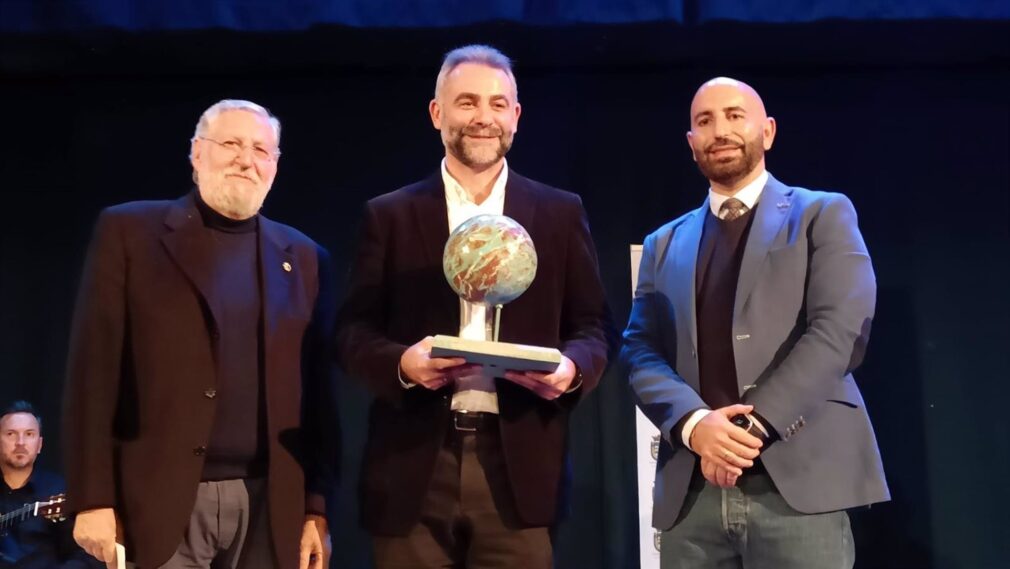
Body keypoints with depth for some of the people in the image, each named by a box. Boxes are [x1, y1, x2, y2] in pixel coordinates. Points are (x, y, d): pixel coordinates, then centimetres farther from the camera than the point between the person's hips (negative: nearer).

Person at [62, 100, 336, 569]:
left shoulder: (303, 258, 11)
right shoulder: (130, 232, 3)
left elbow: (316, 391, 10)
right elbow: (94, 371, -1)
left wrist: (317, 506, 5)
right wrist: (93, 498, -7)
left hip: (269, 508, 3)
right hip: (162, 502, -2)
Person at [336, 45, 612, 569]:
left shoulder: (560, 213, 11)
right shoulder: (389, 215, 8)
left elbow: (593, 326, 9)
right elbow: (352, 332, 5)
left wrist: (573, 367, -13)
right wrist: (402, 362, -16)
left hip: (518, 467, 0)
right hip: (414, 469, 0)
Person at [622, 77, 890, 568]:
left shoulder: (823, 215, 8)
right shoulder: (665, 244, 18)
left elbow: (840, 331, -6)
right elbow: (641, 352, 8)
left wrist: (752, 427, -14)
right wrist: (693, 424, -12)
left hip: (798, 478, -3)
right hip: (691, 489, 3)